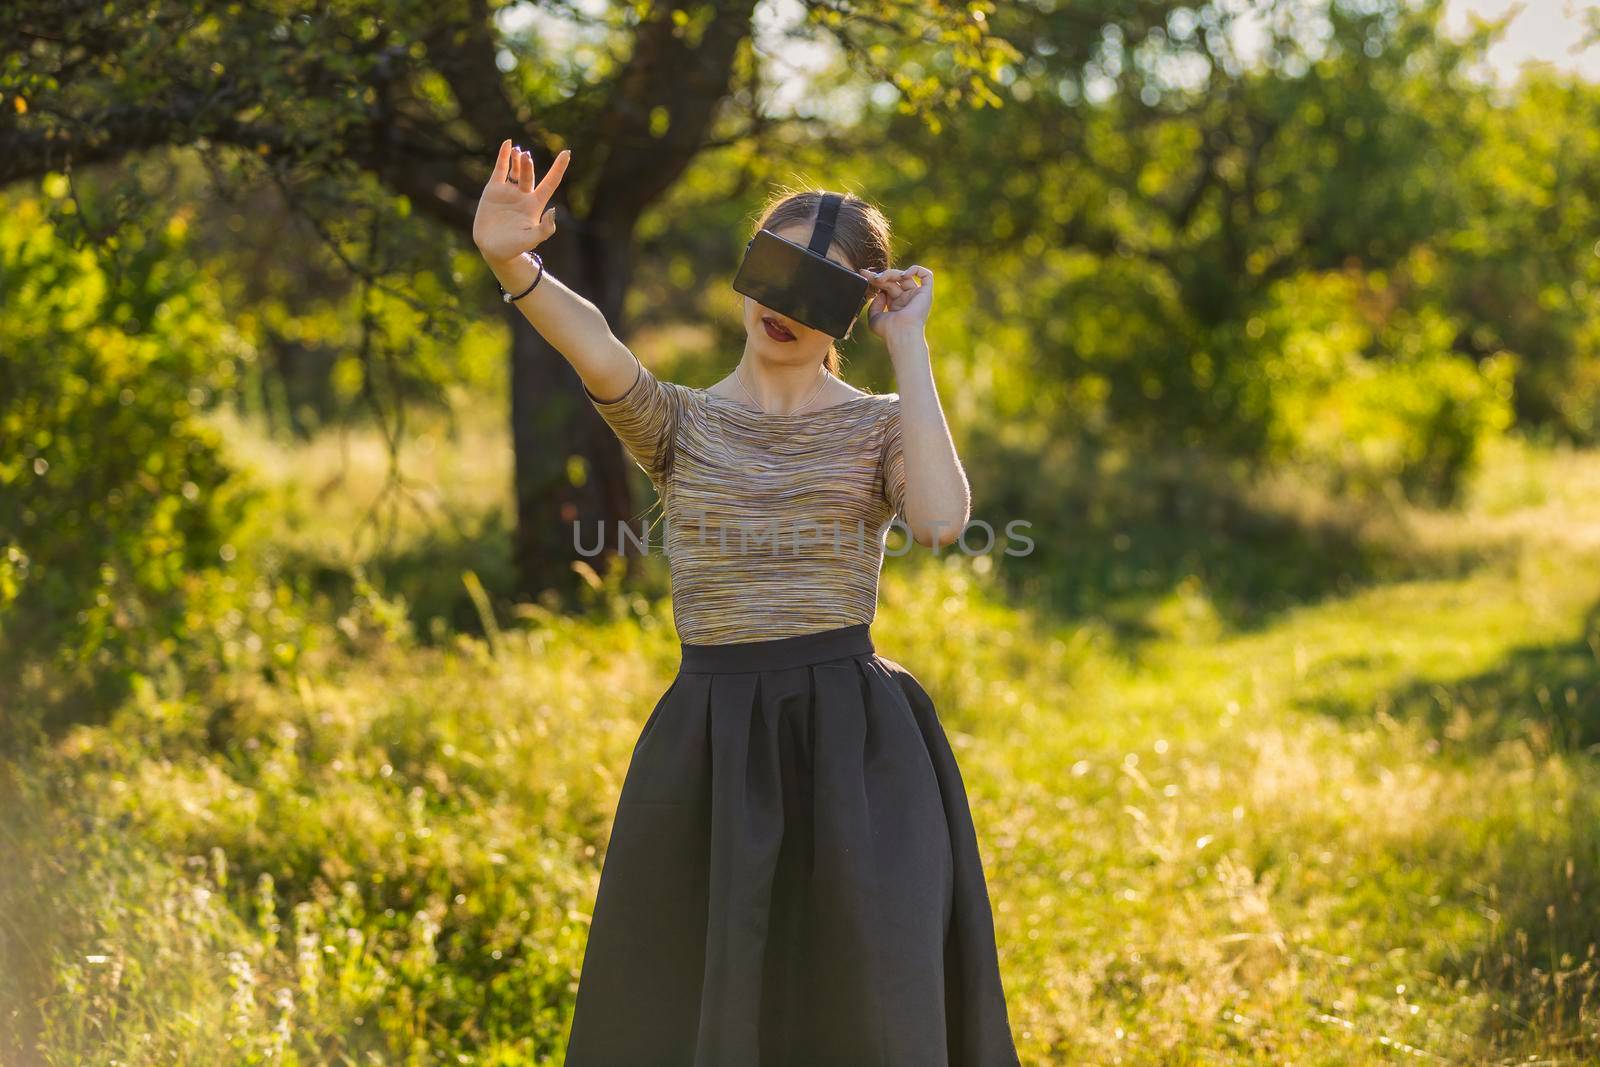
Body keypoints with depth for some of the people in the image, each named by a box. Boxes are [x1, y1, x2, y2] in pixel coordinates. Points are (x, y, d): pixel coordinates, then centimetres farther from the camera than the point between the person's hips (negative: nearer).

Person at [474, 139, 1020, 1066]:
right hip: (707, 749, 2)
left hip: (854, 748, -1)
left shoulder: (883, 424, 7)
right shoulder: (678, 423, 8)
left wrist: (909, 347, -9)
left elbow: (940, 522, -16)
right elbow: (595, 347, -15)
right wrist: (509, 261, -36)